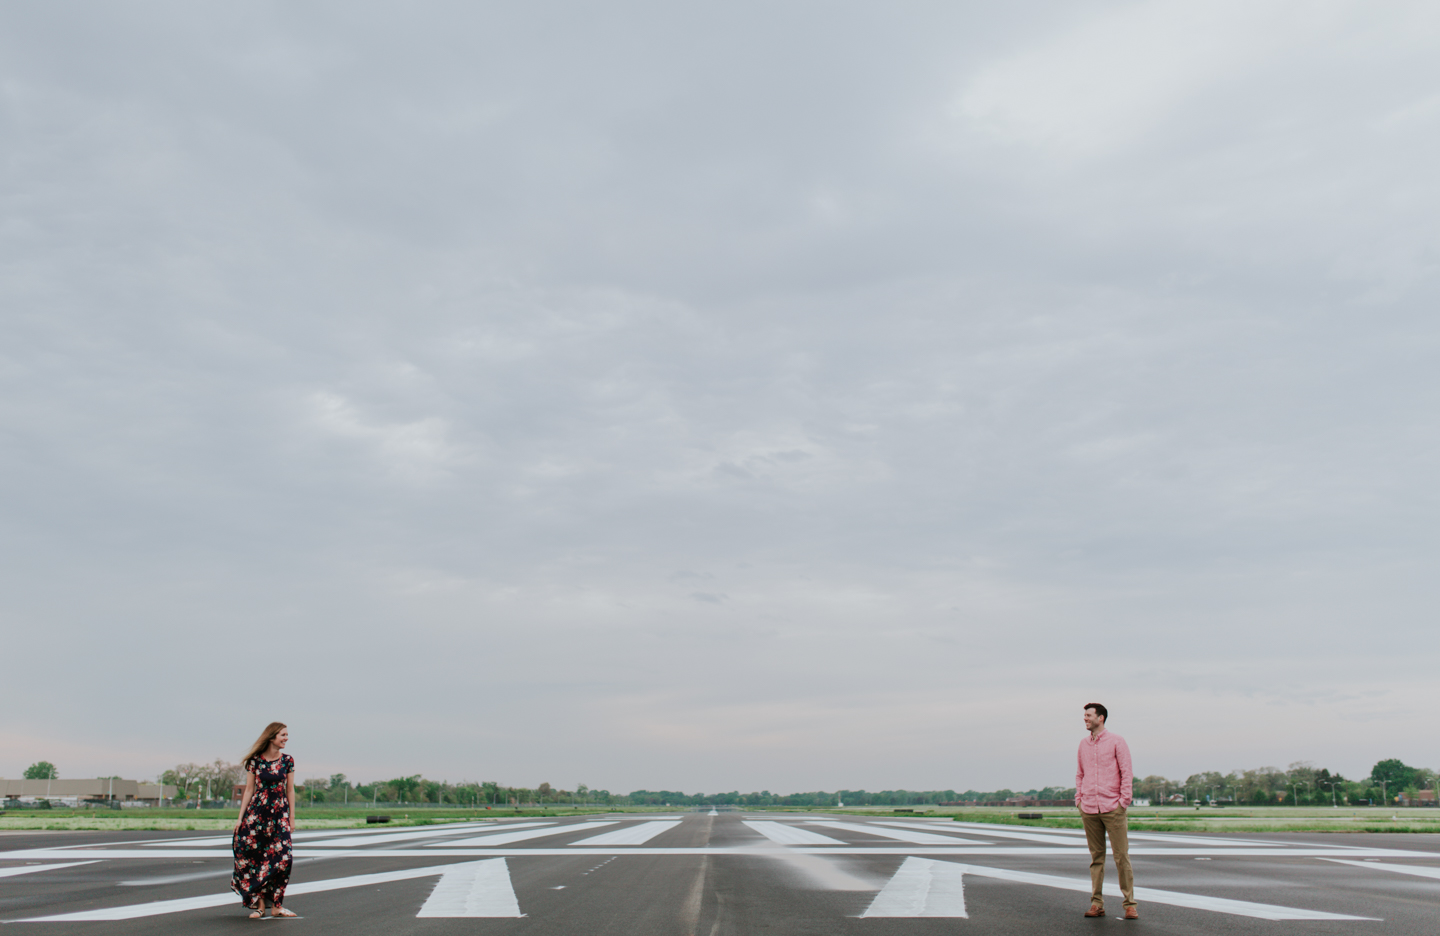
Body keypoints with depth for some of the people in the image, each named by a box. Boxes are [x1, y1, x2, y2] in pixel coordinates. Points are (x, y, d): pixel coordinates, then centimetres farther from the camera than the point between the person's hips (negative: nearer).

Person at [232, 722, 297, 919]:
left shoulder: (288, 761, 4)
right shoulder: (255, 761, 1)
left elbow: (290, 790, 8)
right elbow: (249, 790, 4)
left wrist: (292, 817, 6)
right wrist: (240, 817, 2)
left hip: (279, 813, 1)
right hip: (256, 812, -1)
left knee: (282, 857, -7)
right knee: (253, 855, -3)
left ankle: (276, 905, 3)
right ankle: (259, 903, 10)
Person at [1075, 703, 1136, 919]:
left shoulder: (1116, 741, -2)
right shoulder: (1083, 743, 12)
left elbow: (1127, 773, -3)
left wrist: (1123, 802, -9)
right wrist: (1079, 800, 11)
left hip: (1112, 808, -4)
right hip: (1089, 810, 4)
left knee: (1121, 856, -3)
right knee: (1096, 857, 8)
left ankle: (1130, 904, 6)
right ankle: (1097, 904, 12)